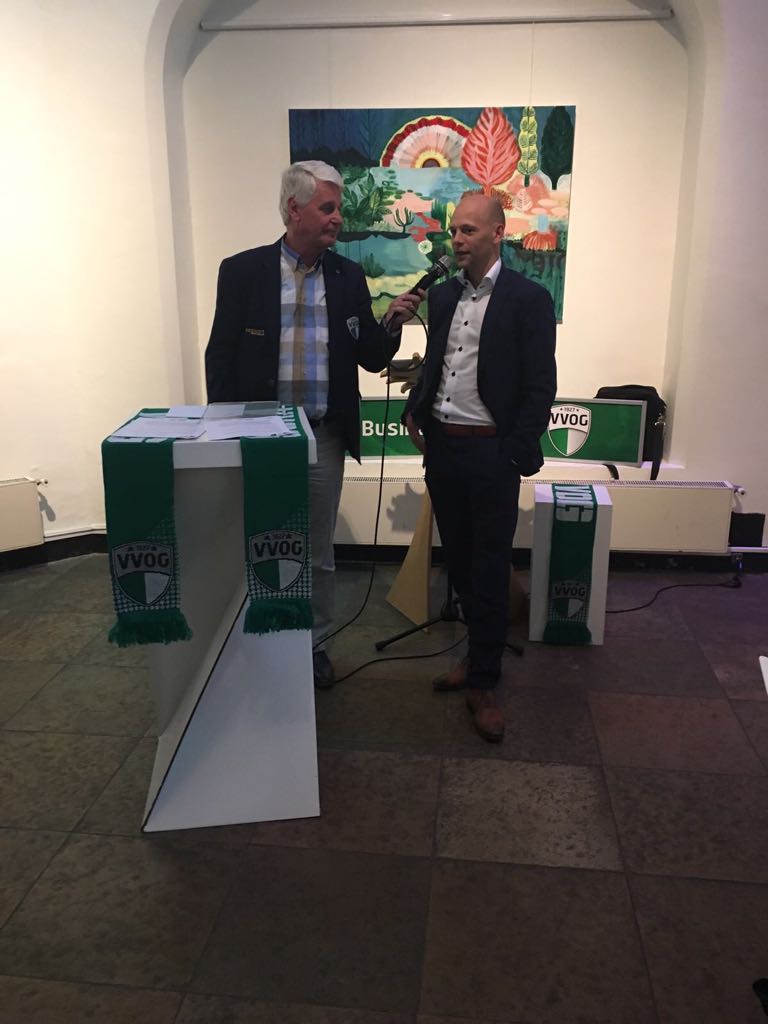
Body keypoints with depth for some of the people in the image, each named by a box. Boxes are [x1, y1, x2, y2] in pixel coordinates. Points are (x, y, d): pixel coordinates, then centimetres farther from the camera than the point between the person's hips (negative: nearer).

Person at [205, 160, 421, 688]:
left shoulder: (349, 276, 3)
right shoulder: (243, 270, -4)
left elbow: (372, 359, 4)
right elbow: (220, 356, -1)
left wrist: (391, 324, -16)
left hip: (325, 436, 2)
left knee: (319, 552, 13)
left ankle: (314, 644, 31)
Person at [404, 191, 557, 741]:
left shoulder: (529, 299, -7)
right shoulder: (442, 294, 11)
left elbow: (540, 386, -8)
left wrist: (514, 455, -12)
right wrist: (415, 409, 4)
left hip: (490, 453, -6)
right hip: (441, 447, 6)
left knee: (490, 570, 2)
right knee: (459, 561, 14)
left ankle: (484, 681, 14)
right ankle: (481, 651, 33)